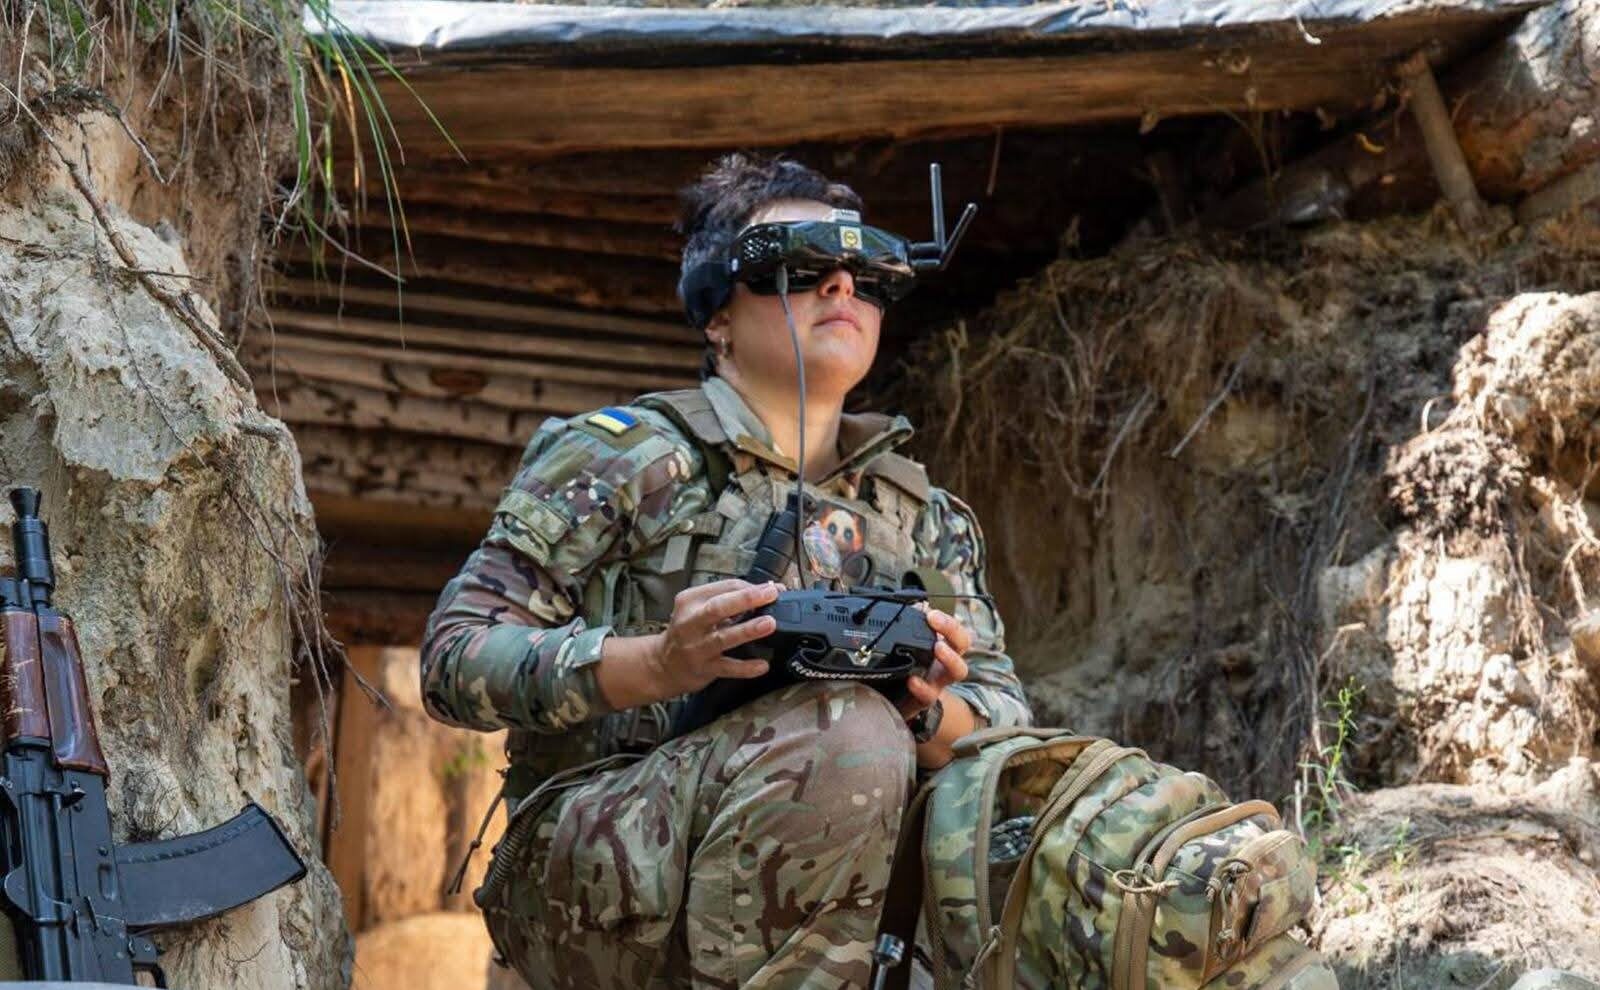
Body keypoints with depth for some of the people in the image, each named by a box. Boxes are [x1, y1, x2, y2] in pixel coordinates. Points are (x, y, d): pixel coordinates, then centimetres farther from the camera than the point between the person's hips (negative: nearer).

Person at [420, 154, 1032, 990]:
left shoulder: (921, 515, 19)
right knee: (842, 732, -33)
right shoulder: (622, 457, 3)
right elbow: (455, 658, -4)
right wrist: (659, 664, -20)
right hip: (589, 879, -4)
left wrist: (930, 710, -11)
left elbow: (1008, 720, 13)